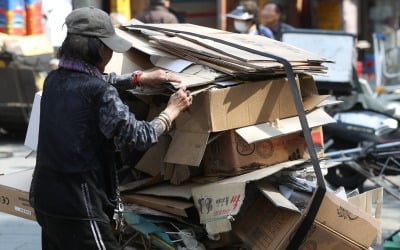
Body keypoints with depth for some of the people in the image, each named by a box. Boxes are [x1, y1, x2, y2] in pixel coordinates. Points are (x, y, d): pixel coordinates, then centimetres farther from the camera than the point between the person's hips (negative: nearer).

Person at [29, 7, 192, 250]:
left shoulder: (54, 80, 5)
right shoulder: (100, 93, -18)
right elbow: (141, 137, -9)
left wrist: (139, 78, 25)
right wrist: (172, 110, 6)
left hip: (45, 197, 8)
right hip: (78, 204, -8)